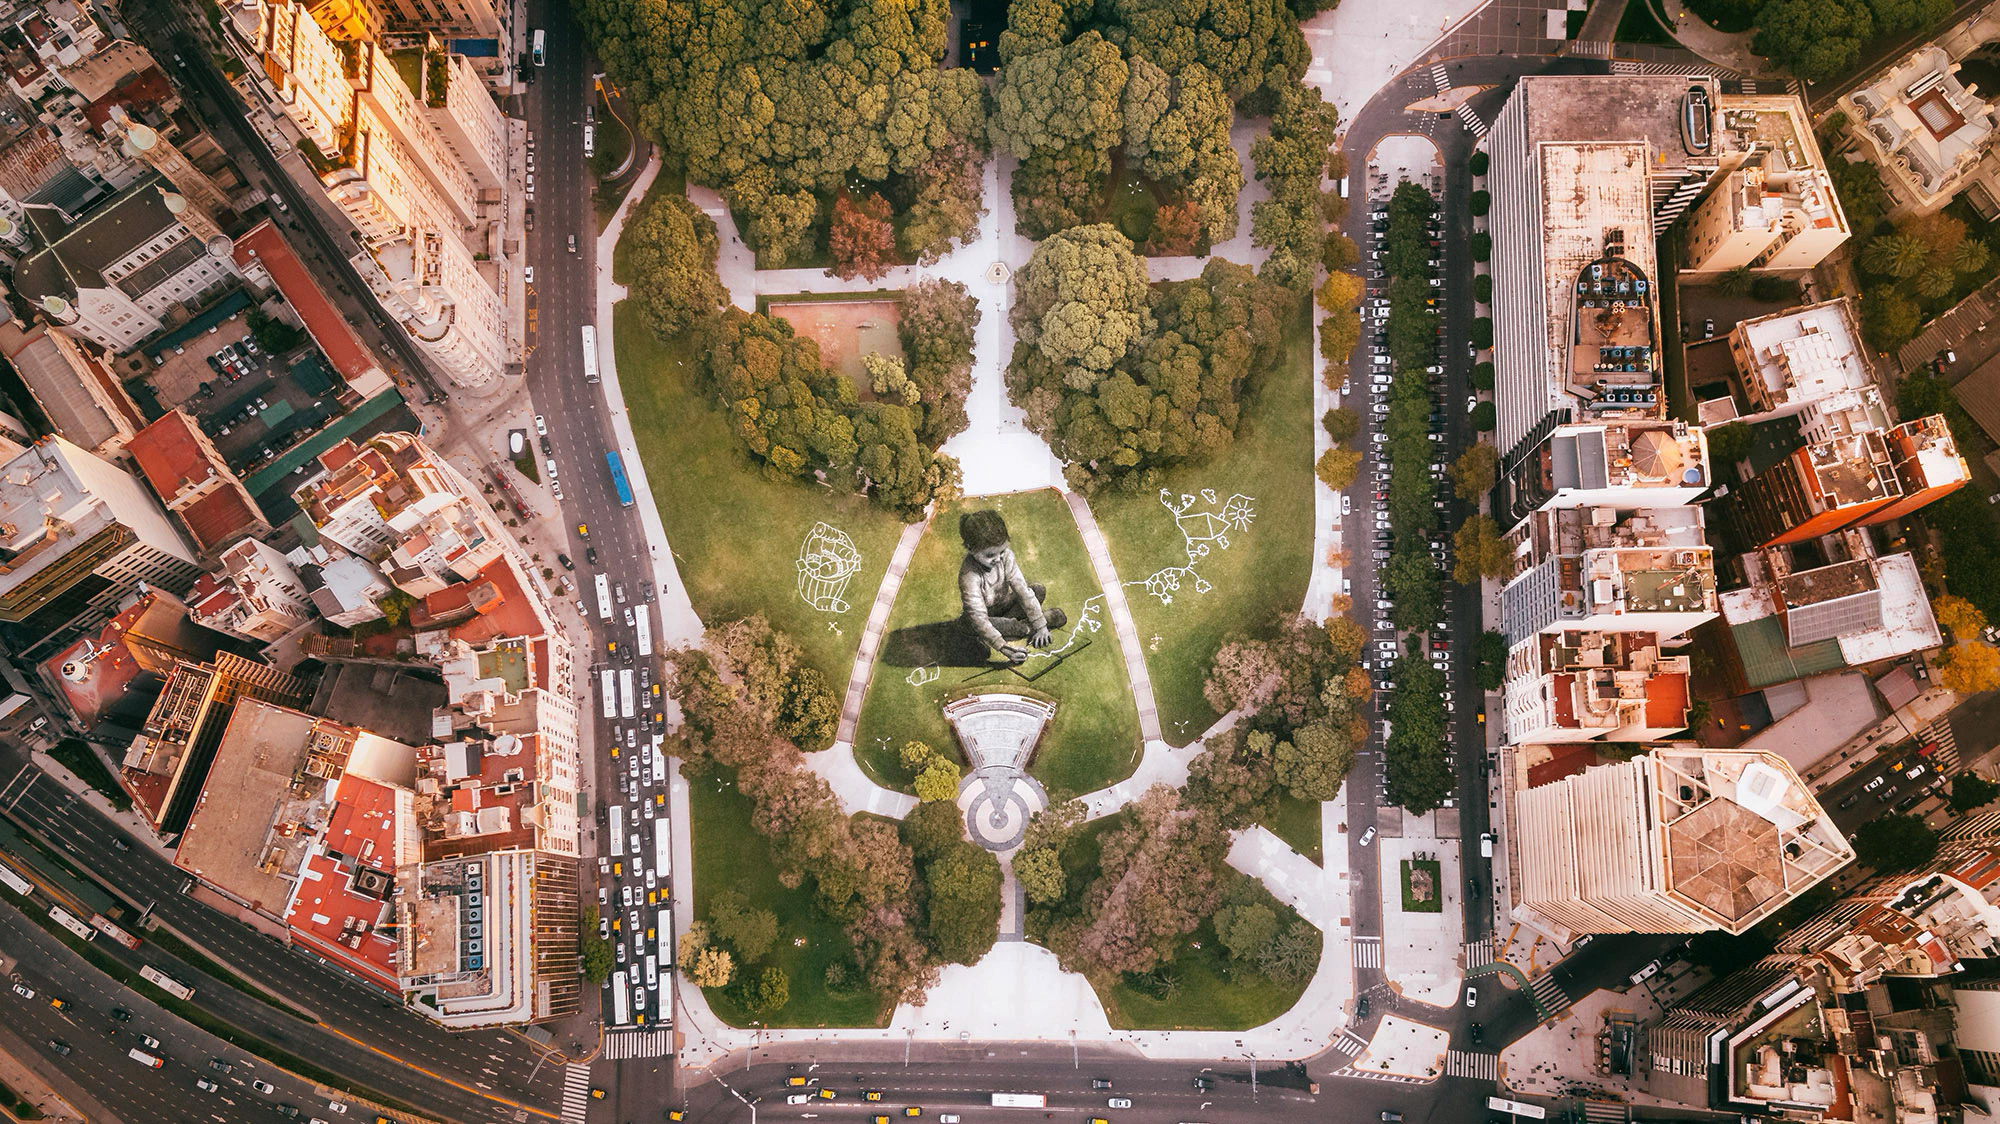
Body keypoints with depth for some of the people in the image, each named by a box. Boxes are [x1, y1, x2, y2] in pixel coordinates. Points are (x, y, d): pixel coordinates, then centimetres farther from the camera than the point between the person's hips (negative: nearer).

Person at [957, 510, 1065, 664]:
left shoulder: (1005, 555, -21)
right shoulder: (969, 576, -35)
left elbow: (1022, 589, -22)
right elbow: (979, 617, -39)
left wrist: (1040, 626, -27)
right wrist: (1003, 647, -47)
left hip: (1005, 604, 4)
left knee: (1039, 589, -17)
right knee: (974, 624, -39)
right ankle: (1028, 628, -23)